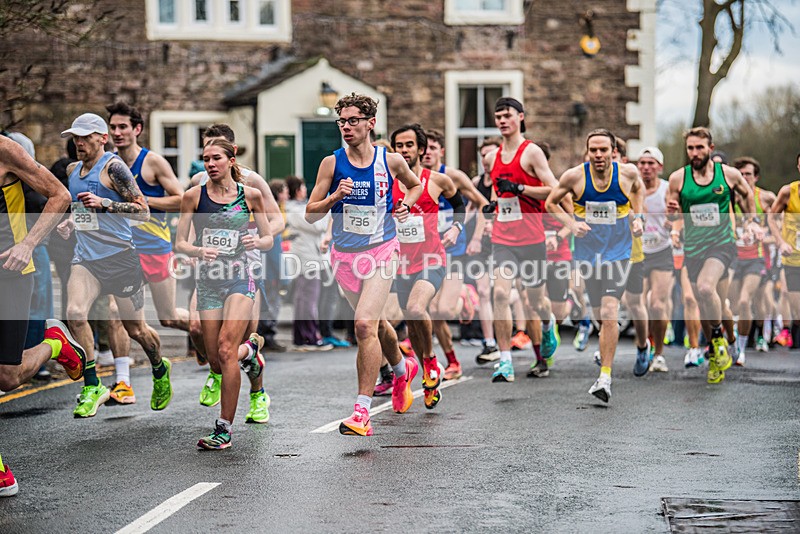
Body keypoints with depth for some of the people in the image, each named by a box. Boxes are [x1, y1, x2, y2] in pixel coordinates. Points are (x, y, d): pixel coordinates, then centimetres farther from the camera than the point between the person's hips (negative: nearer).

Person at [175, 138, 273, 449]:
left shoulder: (250, 195, 1)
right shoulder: (194, 196, 2)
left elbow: (269, 240, 9)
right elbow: (179, 243, 3)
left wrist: (256, 242, -14)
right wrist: (199, 250, -17)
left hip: (240, 277, -3)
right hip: (208, 279, 3)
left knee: (226, 350, -18)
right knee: (215, 359, 4)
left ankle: (224, 429, -13)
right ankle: (249, 351, 42)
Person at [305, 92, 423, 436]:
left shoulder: (391, 162, -3)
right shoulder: (331, 164, -3)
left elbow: (415, 184, 19)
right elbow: (310, 214, -2)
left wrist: (406, 204, -1)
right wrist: (335, 196, -19)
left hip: (381, 253, -3)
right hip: (344, 256, 3)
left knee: (365, 325, -19)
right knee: (375, 322, 20)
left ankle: (362, 411, -18)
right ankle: (402, 369, 50)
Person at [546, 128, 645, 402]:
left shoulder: (627, 172, -7)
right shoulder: (574, 176, -10)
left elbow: (639, 188, 18)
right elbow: (551, 203, 4)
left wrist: (638, 217, 4)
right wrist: (571, 224, -11)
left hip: (618, 252, -1)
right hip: (587, 252, 2)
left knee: (609, 311, -18)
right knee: (600, 314, 11)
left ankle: (605, 376, -16)